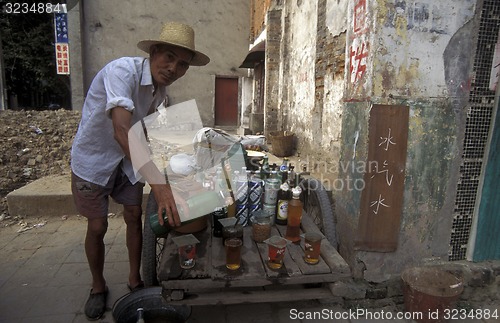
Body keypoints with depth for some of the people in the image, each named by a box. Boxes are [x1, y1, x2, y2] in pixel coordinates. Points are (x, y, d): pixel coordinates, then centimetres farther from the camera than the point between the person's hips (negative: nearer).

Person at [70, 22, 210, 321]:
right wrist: (157, 182, -53)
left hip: (127, 160, 6)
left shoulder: (163, 87, -6)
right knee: (97, 226, 3)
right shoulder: (122, 71, -30)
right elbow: (122, 131, -45)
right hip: (93, 160, -5)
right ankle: (98, 287, 28)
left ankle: (135, 280, 27)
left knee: (135, 217, 7)